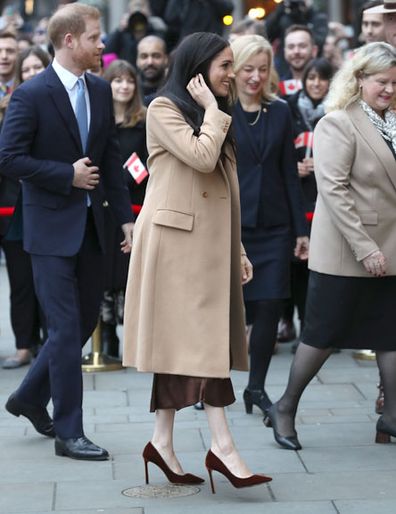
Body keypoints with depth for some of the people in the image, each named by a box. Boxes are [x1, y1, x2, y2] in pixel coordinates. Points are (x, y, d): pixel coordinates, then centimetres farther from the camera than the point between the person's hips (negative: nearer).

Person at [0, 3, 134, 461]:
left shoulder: (100, 91, 8)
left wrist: (125, 216, 6)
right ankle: (68, 433, 6)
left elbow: (111, 158, 12)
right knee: (66, 329, -4)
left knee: (85, 321, 14)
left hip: (90, 226, 7)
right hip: (51, 229, -7)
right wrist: (68, 175, -16)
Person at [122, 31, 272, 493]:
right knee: (195, 339, -10)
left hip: (208, 244, 8)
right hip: (177, 240, -8)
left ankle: (163, 444, 11)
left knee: (186, 341, 6)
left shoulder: (208, 119, 21)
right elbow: (202, 158, -21)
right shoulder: (164, 109, -5)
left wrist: (238, 249, 16)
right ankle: (221, 446, -12)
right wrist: (213, 109, -7)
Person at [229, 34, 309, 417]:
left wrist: (301, 228, 6)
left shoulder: (279, 112, 7)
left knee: (269, 306, 2)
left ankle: (256, 387, 17)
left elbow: (289, 174, 9)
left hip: (273, 227, 3)